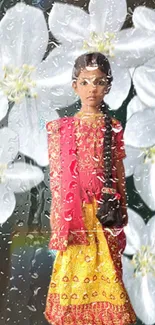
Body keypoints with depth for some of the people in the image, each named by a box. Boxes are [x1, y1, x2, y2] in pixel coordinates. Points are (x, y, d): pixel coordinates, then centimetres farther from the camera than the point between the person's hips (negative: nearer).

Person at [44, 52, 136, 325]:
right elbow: (56, 175, 3)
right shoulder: (61, 128, 1)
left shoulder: (112, 128, 2)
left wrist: (121, 208, 6)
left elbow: (119, 171, 6)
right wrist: (59, 215, -1)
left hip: (104, 208, 0)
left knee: (105, 264, 3)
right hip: (73, 209, 0)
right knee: (74, 263, 5)